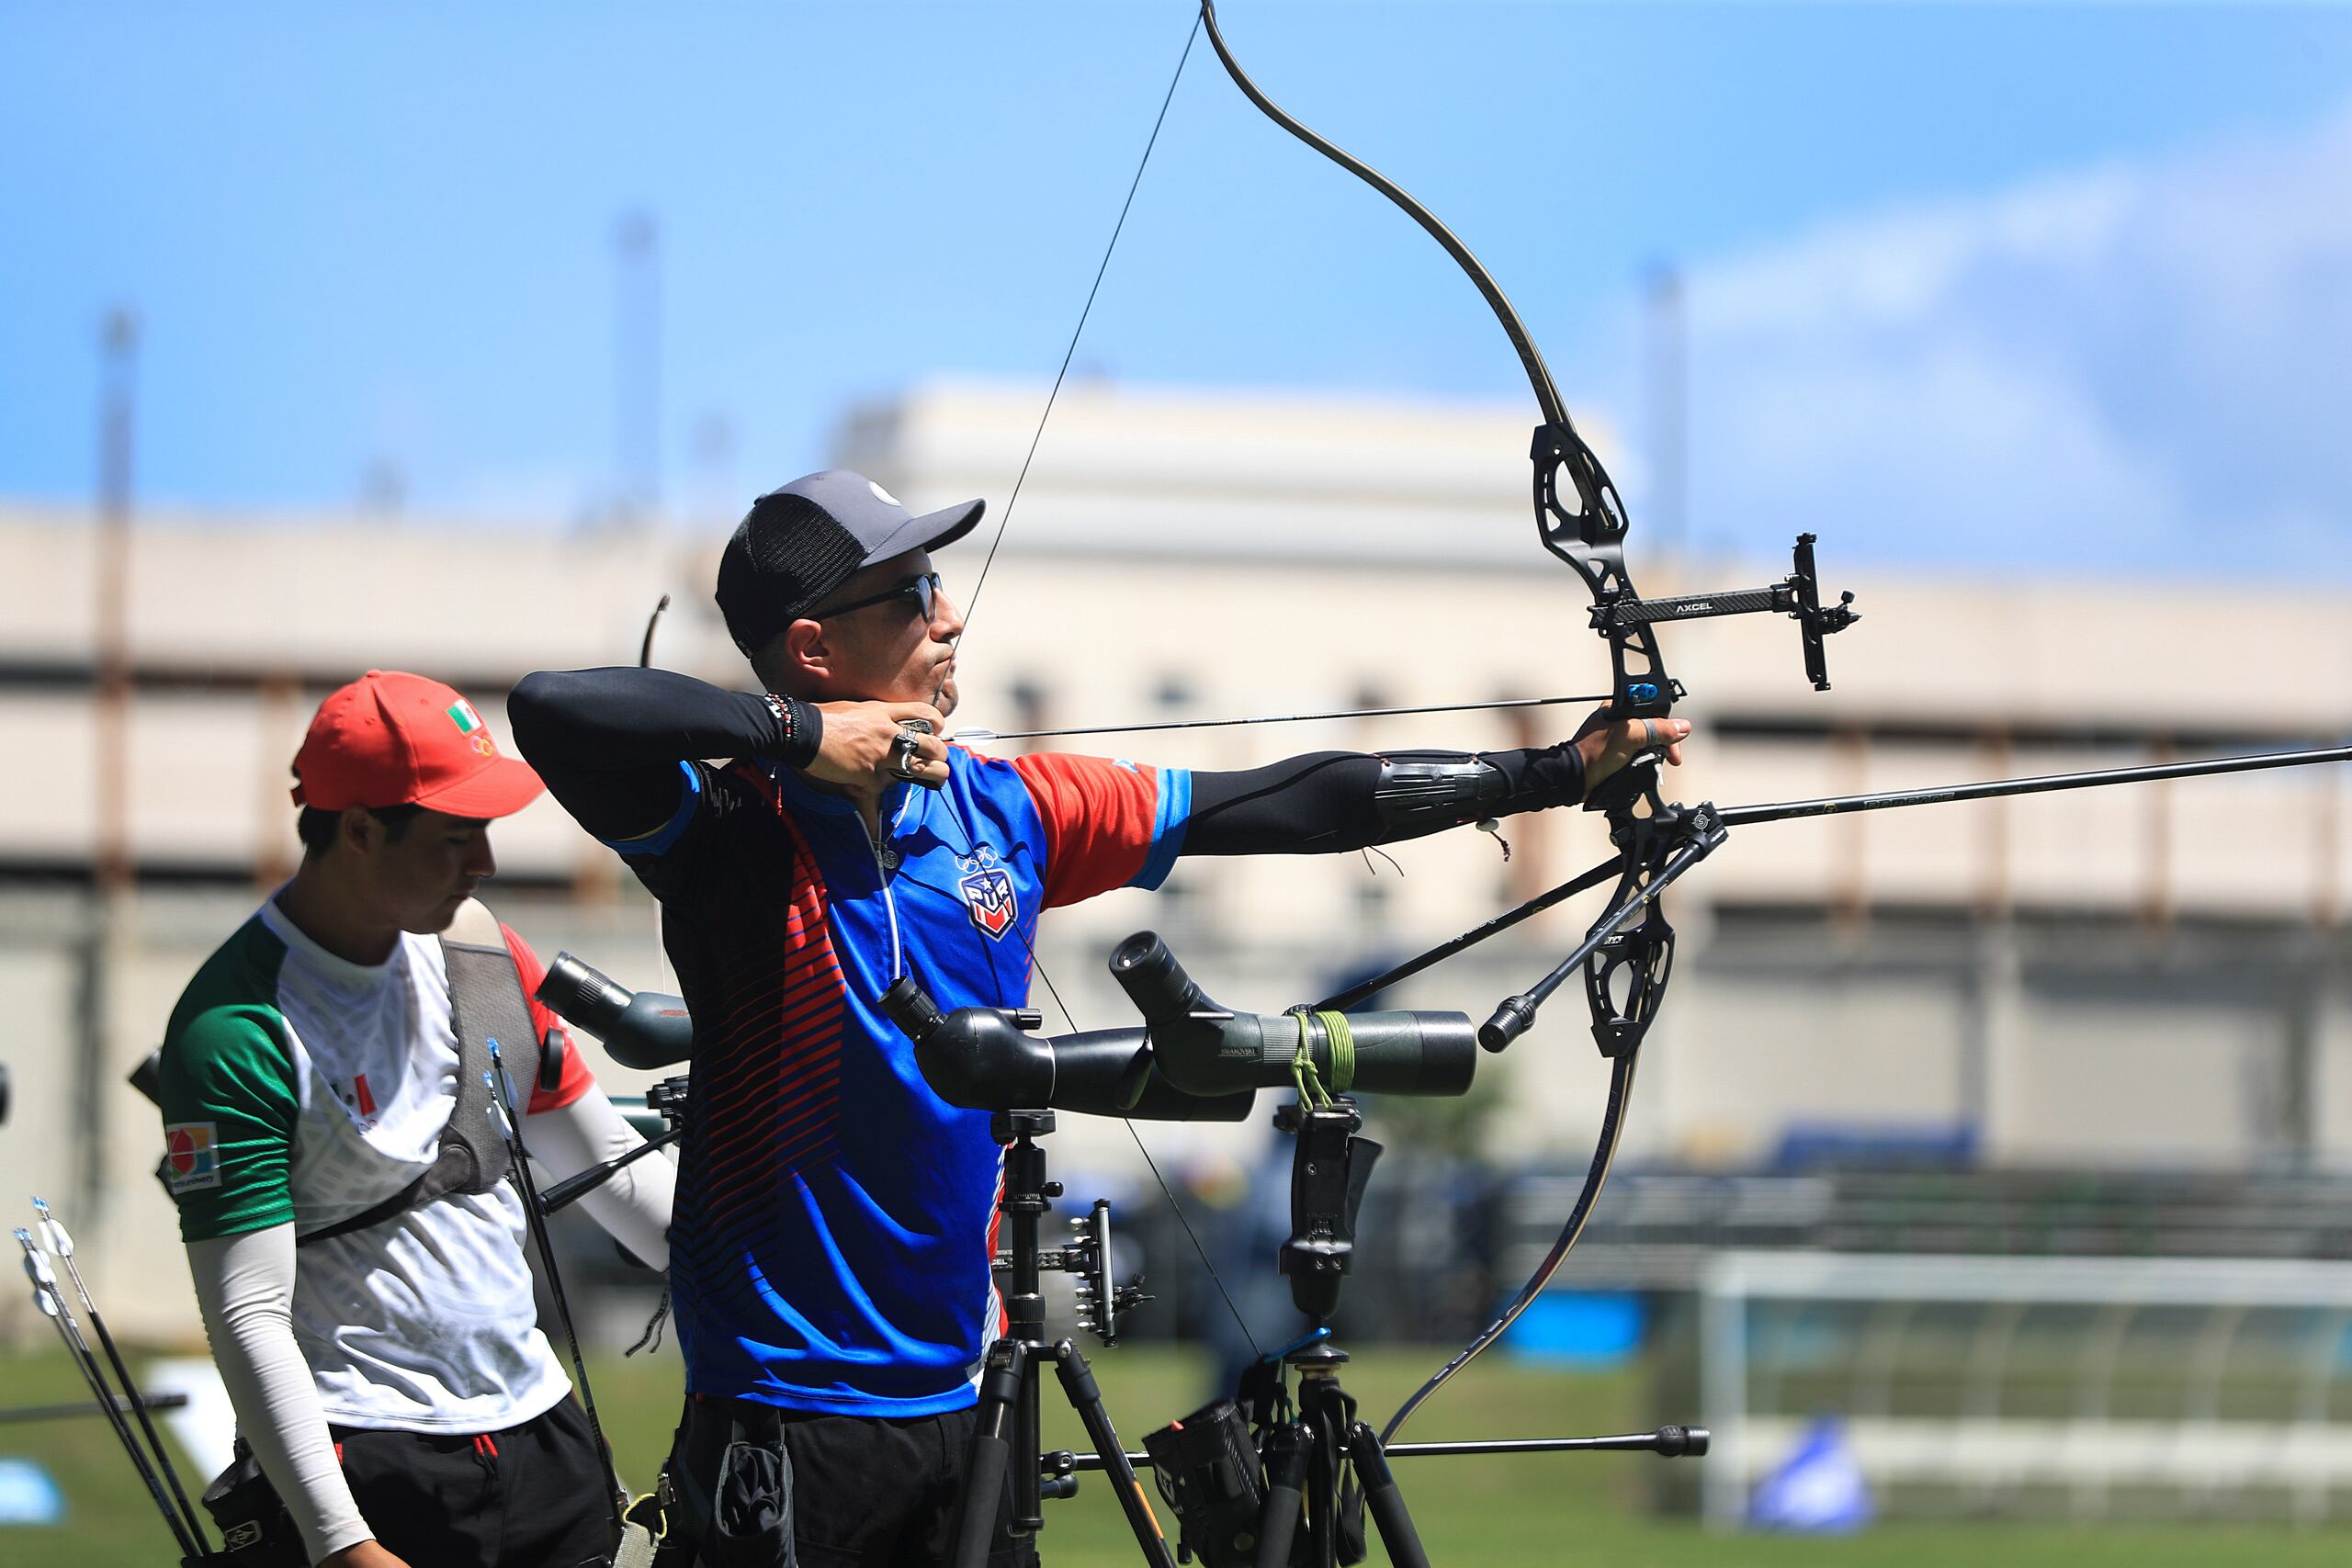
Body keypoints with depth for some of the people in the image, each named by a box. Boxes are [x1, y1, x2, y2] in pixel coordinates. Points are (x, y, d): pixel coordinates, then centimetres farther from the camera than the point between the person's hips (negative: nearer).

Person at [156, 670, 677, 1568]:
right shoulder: (236, 1030, -15)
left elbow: (611, 1165, 16)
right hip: (370, 1453, -7)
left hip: (539, 1425, 7)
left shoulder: (477, 948, 8)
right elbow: (248, 1316, -18)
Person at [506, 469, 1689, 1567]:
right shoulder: (736, 833, -11)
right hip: (789, 1412, -6)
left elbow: (1283, 809, 12)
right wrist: (799, 736, -22)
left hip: (962, 1400, 6)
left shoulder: (1007, 810, 7)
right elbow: (554, 711, -29)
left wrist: (1558, 772, 13)